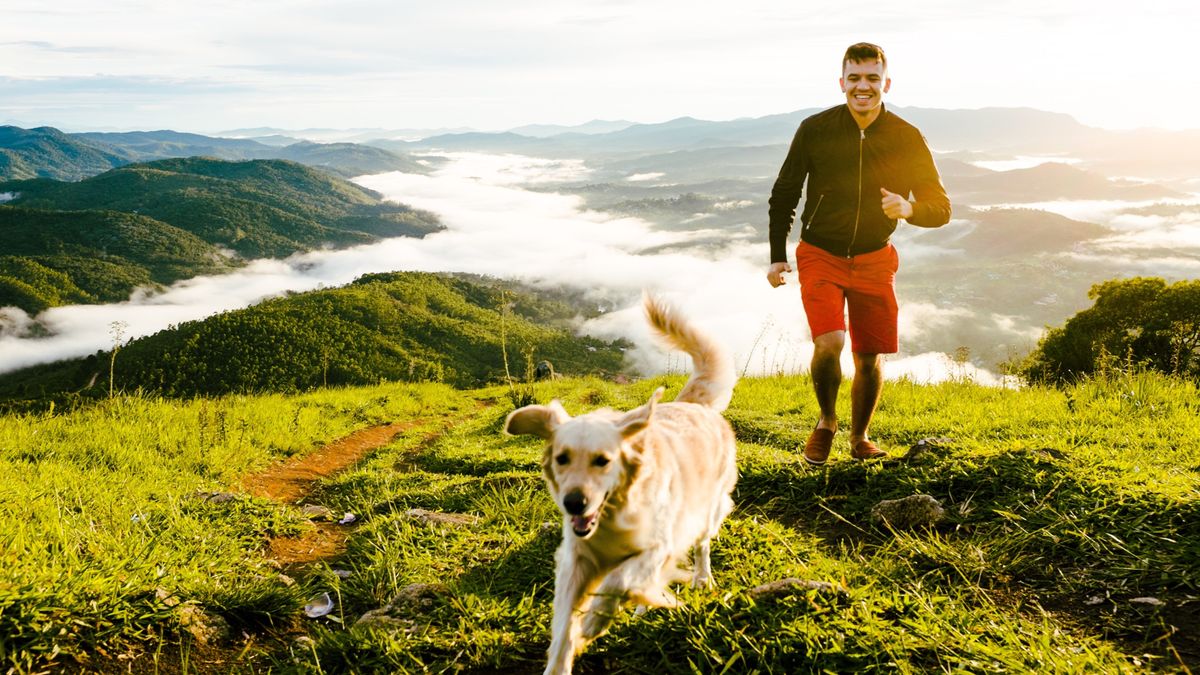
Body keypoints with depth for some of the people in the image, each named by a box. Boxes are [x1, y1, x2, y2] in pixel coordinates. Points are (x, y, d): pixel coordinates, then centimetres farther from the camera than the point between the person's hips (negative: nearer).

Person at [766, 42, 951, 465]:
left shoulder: (907, 139, -7)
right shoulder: (814, 129, -10)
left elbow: (940, 208, -2)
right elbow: (783, 194, 2)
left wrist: (908, 208, -25)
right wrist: (777, 256, -4)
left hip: (874, 260, 2)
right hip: (820, 255, -2)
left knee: (869, 358, 6)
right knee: (828, 344, -20)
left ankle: (859, 439, 32)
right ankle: (826, 422, 9)